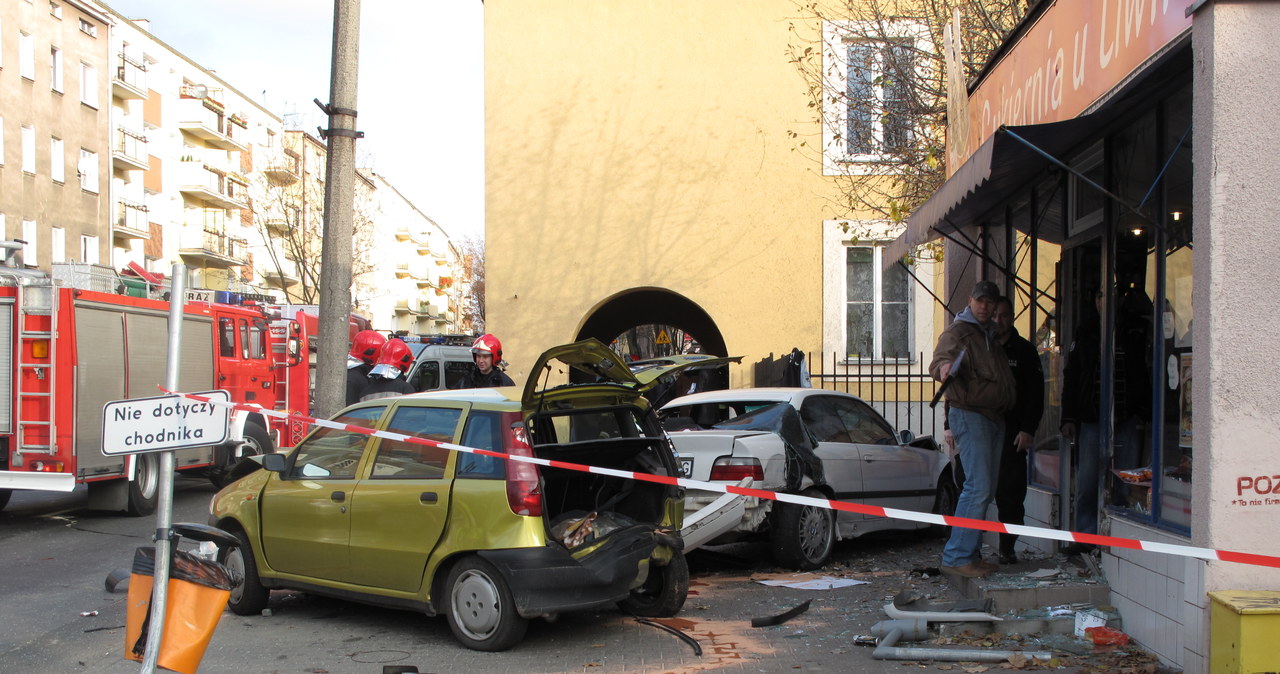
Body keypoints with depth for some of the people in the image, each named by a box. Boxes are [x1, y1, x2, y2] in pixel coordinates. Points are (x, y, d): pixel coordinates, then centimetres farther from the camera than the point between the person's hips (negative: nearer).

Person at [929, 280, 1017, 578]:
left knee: (985, 491, 10)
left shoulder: (992, 336, 19)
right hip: (969, 415, -9)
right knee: (977, 488, -15)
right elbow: (938, 362, -22)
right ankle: (957, 556, -13)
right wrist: (944, 367, -46)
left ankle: (971, 553, 16)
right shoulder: (958, 332, -5)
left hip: (994, 418, 9)